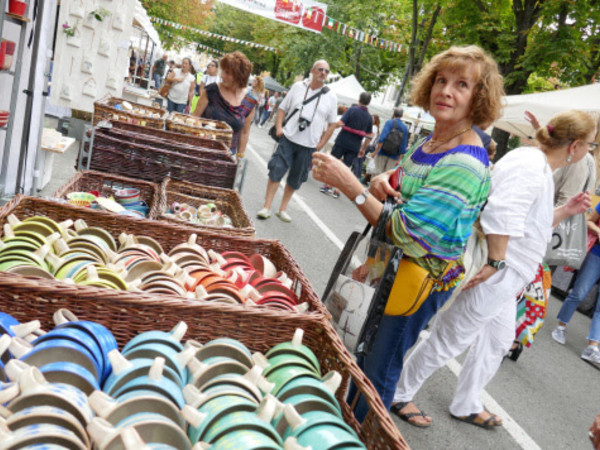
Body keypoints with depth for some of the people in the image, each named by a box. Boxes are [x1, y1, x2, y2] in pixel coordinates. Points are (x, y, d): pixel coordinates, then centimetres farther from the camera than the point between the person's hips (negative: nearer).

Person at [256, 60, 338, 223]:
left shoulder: (331, 97, 4)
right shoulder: (298, 87, 5)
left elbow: (332, 124, 9)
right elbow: (283, 108, 11)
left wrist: (321, 143, -1)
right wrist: (278, 126, -4)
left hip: (309, 146, 1)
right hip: (288, 138, -1)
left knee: (295, 179, 9)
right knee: (276, 171, -7)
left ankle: (282, 209, 22)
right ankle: (266, 207, 1)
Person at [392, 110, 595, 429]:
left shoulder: (539, 167, 15)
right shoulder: (530, 163, -19)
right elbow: (503, 214, -32)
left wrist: (565, 211, 11)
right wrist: (496, 262, -27)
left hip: (503, 281, 11)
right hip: (491, 275, -11)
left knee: (497, 343, 22)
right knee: (450, 340, 1)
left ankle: (466, 406, 39)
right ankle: (398, 396, 18)